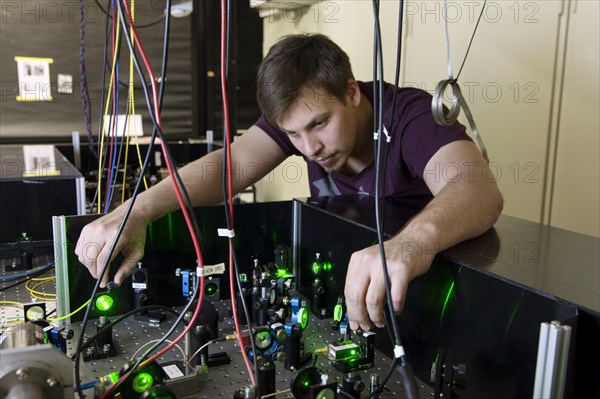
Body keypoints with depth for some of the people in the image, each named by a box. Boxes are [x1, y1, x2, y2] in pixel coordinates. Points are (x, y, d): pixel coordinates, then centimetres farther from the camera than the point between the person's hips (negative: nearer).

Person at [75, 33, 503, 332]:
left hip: (424, 284, -3)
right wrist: (136, 211, -40)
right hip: (337, 277, 4)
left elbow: (478, 187, -43)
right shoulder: (300, 115, -10)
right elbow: (229, 163, -23)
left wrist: (415, 240, -65)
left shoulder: (411, 114, -25)